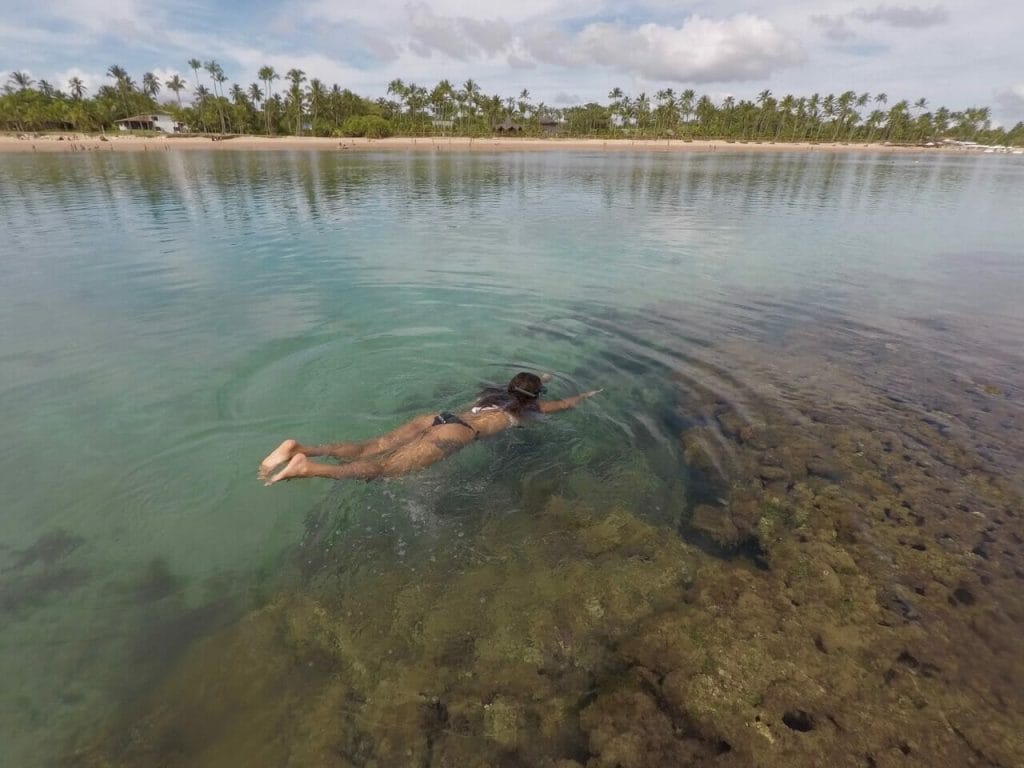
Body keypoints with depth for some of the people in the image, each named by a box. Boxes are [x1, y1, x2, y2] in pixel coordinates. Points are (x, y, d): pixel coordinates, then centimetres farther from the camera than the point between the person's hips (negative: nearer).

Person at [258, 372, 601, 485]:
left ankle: (300, 448, -20)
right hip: (452, 435, -7)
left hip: (435, 418, 7)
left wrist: (541, 379, 72)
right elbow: (565, 404, 31)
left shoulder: (497, 393, 33)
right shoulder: (527, 409, 18)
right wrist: (587, 394, 50)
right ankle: (307, 468, -33)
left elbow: (518, 385, 59)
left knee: (365, 451, -3)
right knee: (382, 468, -18)